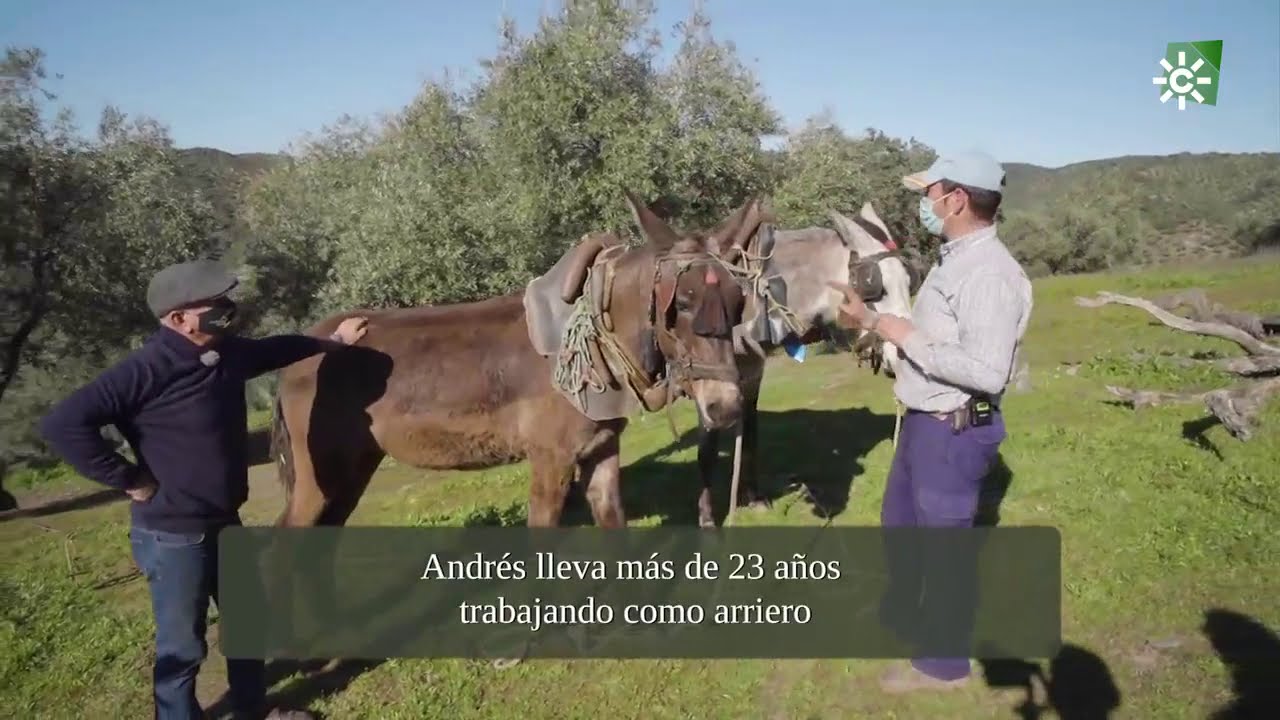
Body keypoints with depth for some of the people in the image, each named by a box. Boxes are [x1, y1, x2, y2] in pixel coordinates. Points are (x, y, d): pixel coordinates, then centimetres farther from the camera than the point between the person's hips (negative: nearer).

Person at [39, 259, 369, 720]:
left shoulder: (225, 351, -1)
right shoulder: (146, 370, -25)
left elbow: (275, 350, 20)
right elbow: (63, 424, -27)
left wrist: (334, 342, 29)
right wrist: (128, 478, -21)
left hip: (222, 524, 9)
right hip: (172, 535, -8)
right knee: (182, 646, 9)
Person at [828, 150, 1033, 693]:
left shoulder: (990, 273, -24)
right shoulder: (953, 259, 8)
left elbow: (986, 372, -32)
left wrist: (906, 337, -25)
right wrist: (872, 320, 9)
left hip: (955, 432, -10)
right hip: (924, 421, 10)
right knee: (898, 521, 25)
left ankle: (943, 663, 27)